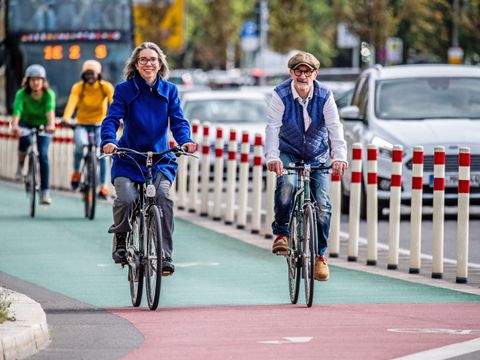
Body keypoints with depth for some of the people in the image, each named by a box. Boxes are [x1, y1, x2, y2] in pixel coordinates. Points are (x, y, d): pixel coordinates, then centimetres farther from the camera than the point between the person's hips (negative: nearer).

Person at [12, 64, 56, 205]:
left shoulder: (49, 94, -24)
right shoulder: (22, 94, -24)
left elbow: (50, 110, -40)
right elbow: (17, 110, -38)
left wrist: (51, 125, -59)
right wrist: (15, 126, -57)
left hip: (43, 126, 0)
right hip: (26, 124, 0)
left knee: (43, 155, -16)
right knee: (24, 139, -34)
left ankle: (45, 192, -11)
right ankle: (20, 166, -7)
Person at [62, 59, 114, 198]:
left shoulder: (106, 87, -11)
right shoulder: (78, 87, -11)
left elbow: (114, 102, -26)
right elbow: (72, 103, -28)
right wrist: (66, 118, -47)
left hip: (99, 125, 1)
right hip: (82, 125, -1)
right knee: (80, 144, -30)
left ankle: (103, 185, -9)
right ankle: (76, 172, -5)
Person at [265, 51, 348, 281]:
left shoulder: (324, 96, -14)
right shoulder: (281, 95, -17)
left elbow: (335, 127, -23)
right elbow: (272, 127, -25)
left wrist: (339, 156, -40)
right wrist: (272, 157, -42)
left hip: (318, 155, 1)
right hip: (288, 153, -1)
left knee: (322, 204, -9)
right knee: (287, 185, -32)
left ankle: (320, 255, 8)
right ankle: (281, 232, -11)